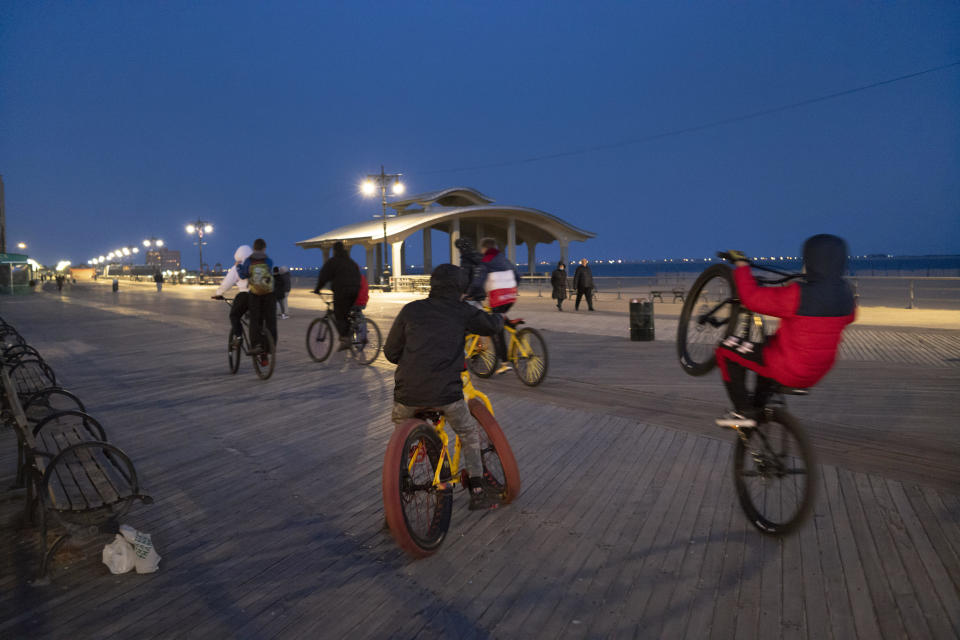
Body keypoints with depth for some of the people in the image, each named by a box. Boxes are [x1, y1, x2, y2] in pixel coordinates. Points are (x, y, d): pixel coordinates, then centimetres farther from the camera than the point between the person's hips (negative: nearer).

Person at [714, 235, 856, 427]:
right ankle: (759, 408, 42)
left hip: (787, 370, -8)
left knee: (727, 349, 1)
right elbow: (850, 316, 19)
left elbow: (752, 298, -23)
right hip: (817, 372, 8)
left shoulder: (799, 295, -28)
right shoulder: (844, 292, -4)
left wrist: (741, 264, -9)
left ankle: (743, 412, 4)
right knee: (769, 344, 36)